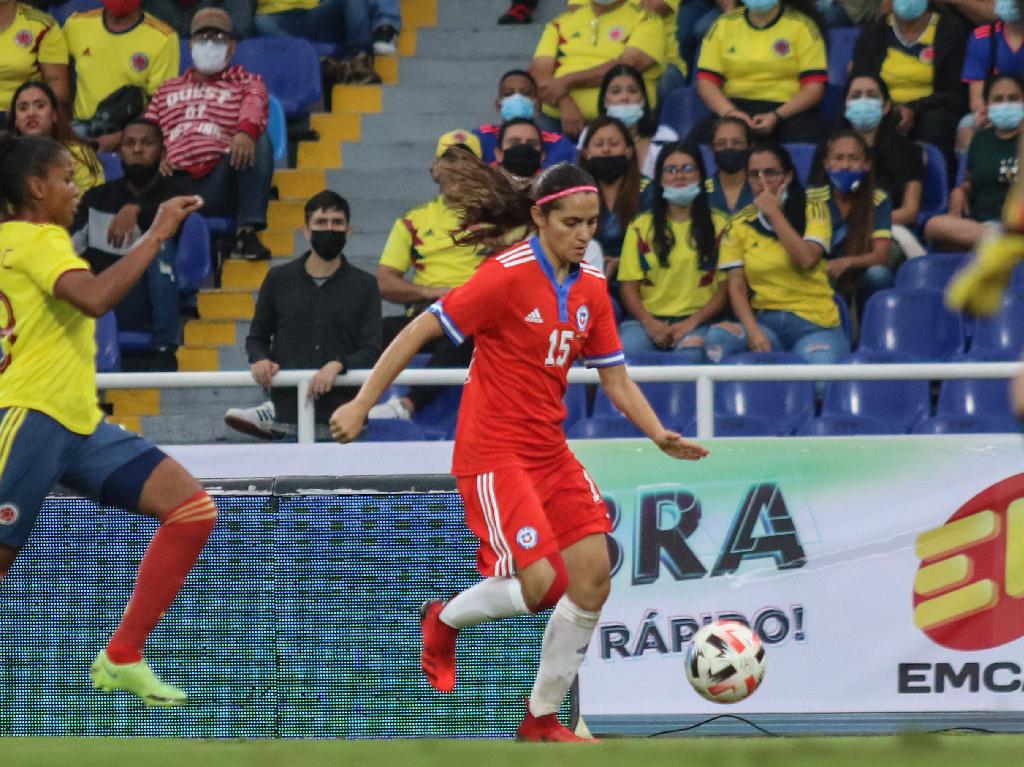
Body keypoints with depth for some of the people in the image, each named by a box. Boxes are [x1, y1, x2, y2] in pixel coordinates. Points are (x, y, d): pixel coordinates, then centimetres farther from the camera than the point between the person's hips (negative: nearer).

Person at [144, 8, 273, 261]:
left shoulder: (245, 83, 20)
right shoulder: (167, 90, 31)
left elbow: (254, 106, -5)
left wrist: (246, 130, -31)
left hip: (219, 185, 0)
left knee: (259, 140, -30)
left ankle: (246, 233, -34)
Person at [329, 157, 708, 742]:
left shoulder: (591, 289, 5)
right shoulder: (507, 276, -16)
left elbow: (616, 380, 11)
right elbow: (419, 332, -14)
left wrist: (661, 436, -4)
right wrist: (362, 404, -16)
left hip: (550, 450, 7)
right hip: (494, 451, -7)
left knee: (593, 579, -1)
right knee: (540, 584, -18)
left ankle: (543, 720, 14)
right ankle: (445, 620, 15)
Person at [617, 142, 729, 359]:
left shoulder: (718, 225, 12)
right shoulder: (641, 226, 16)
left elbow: (725, 290, 5)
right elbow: (629, 288, 8)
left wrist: (691, 323, -11)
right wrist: (650, 324, -11)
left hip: (696, 320, -1)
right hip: (649, 318, 1)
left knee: (691, 351, -37)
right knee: (626, 348, -33)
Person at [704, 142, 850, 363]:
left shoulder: (813, 210, 5)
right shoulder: (739, 226, 9)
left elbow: (807, 260, -12)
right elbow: (737, 288, 1)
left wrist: (774, 213, -8)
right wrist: (753, 331, -16)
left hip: (815, 322, -2)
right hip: (765, 322, 2)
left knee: (819, 362, -35)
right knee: (716, 338, -29)